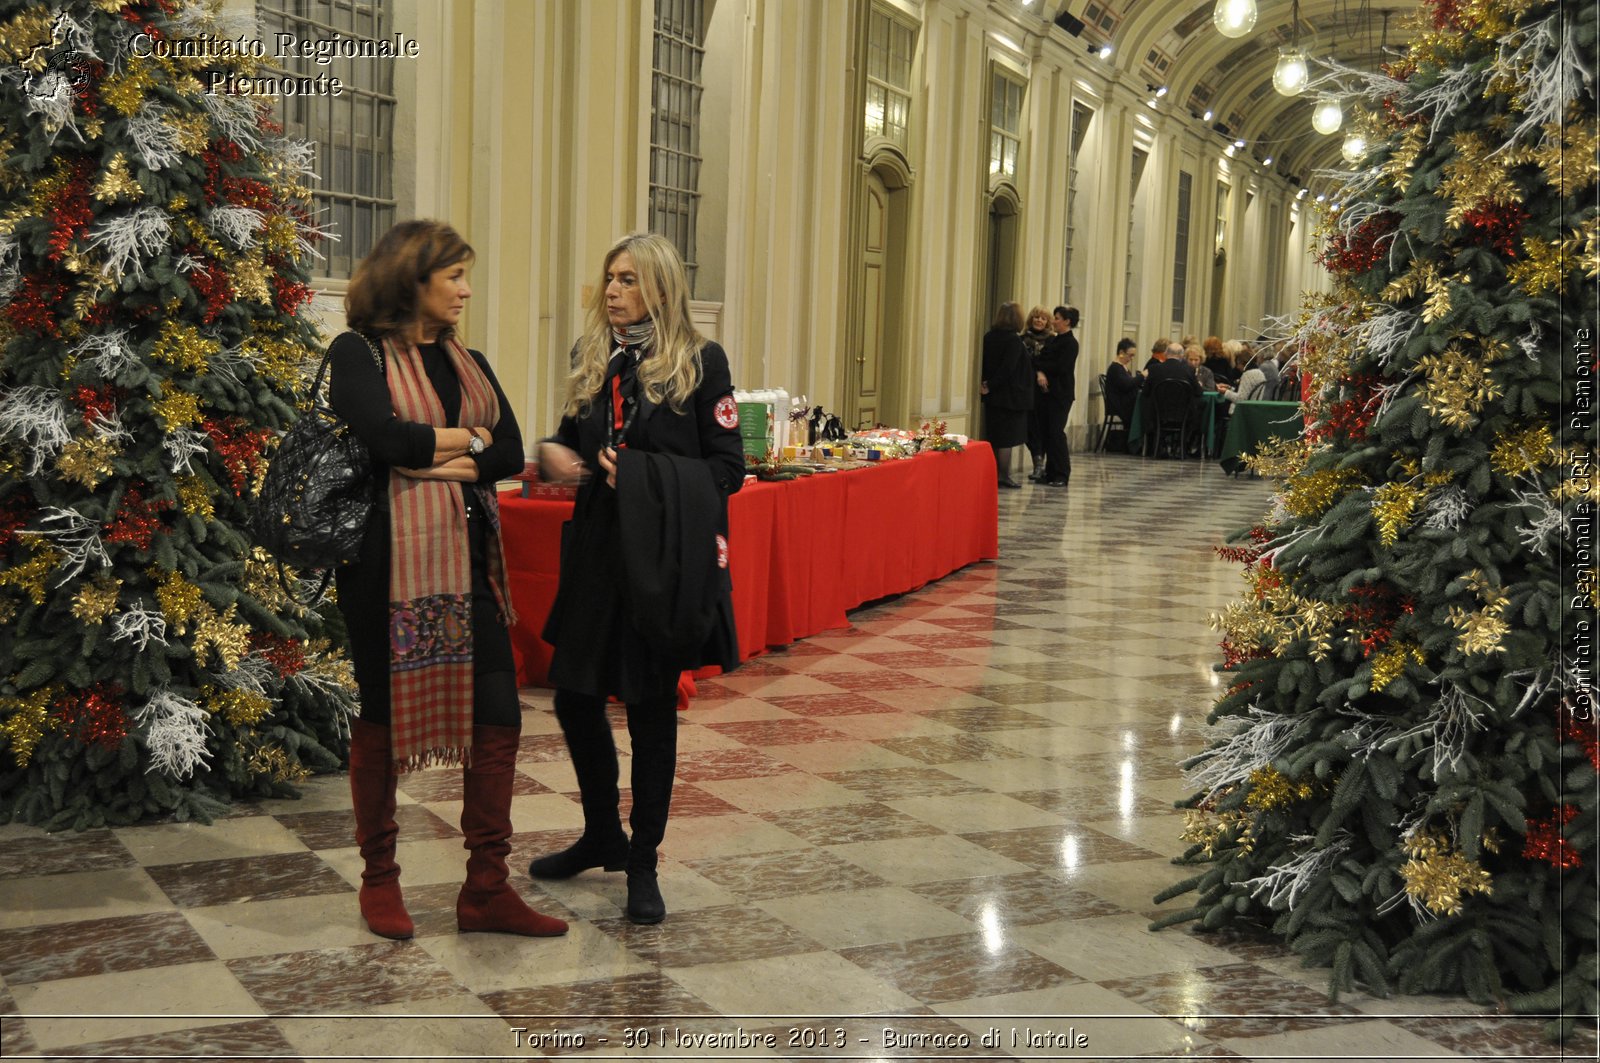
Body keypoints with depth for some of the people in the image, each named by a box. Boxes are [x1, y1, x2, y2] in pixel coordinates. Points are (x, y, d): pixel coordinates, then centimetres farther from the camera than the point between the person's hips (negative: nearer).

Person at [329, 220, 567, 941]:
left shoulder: (469, 364, 15)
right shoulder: (359, 354, -3)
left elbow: (511, 454, 5)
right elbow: (383, 434, -20)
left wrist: (439, 457, -11)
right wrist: (467, 438, -5)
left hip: (467, 559, 6)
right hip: (390, 559, -6)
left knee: (497, 716, 1)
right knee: (381, 716, 6)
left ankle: (486, 890, 9)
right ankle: (379, 879, 21)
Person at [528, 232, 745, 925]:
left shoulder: (699, 362, -6)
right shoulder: (591, 359, 10)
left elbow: (728, 469, -7)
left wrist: (640, 474, -17)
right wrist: (552, 454, -5)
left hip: (665, 557, -5)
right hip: (598, 550, 5)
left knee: (652, 707, 4)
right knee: (574, 697, 9)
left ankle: (642, 864, 19)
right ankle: (602, 836, 32)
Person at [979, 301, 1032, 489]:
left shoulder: (989, 337, 7)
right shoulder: (1014, 340, -15)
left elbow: (984, 362, 7)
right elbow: (1008, 368, -20)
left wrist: (986, 383, 0)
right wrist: (991, 386, -14)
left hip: (993, 395, 7)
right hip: (1010, 395, -7)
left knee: (994, 436, 12)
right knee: (1007, 437, -1)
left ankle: (993, 474, 15)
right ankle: (1003, 475, 1)